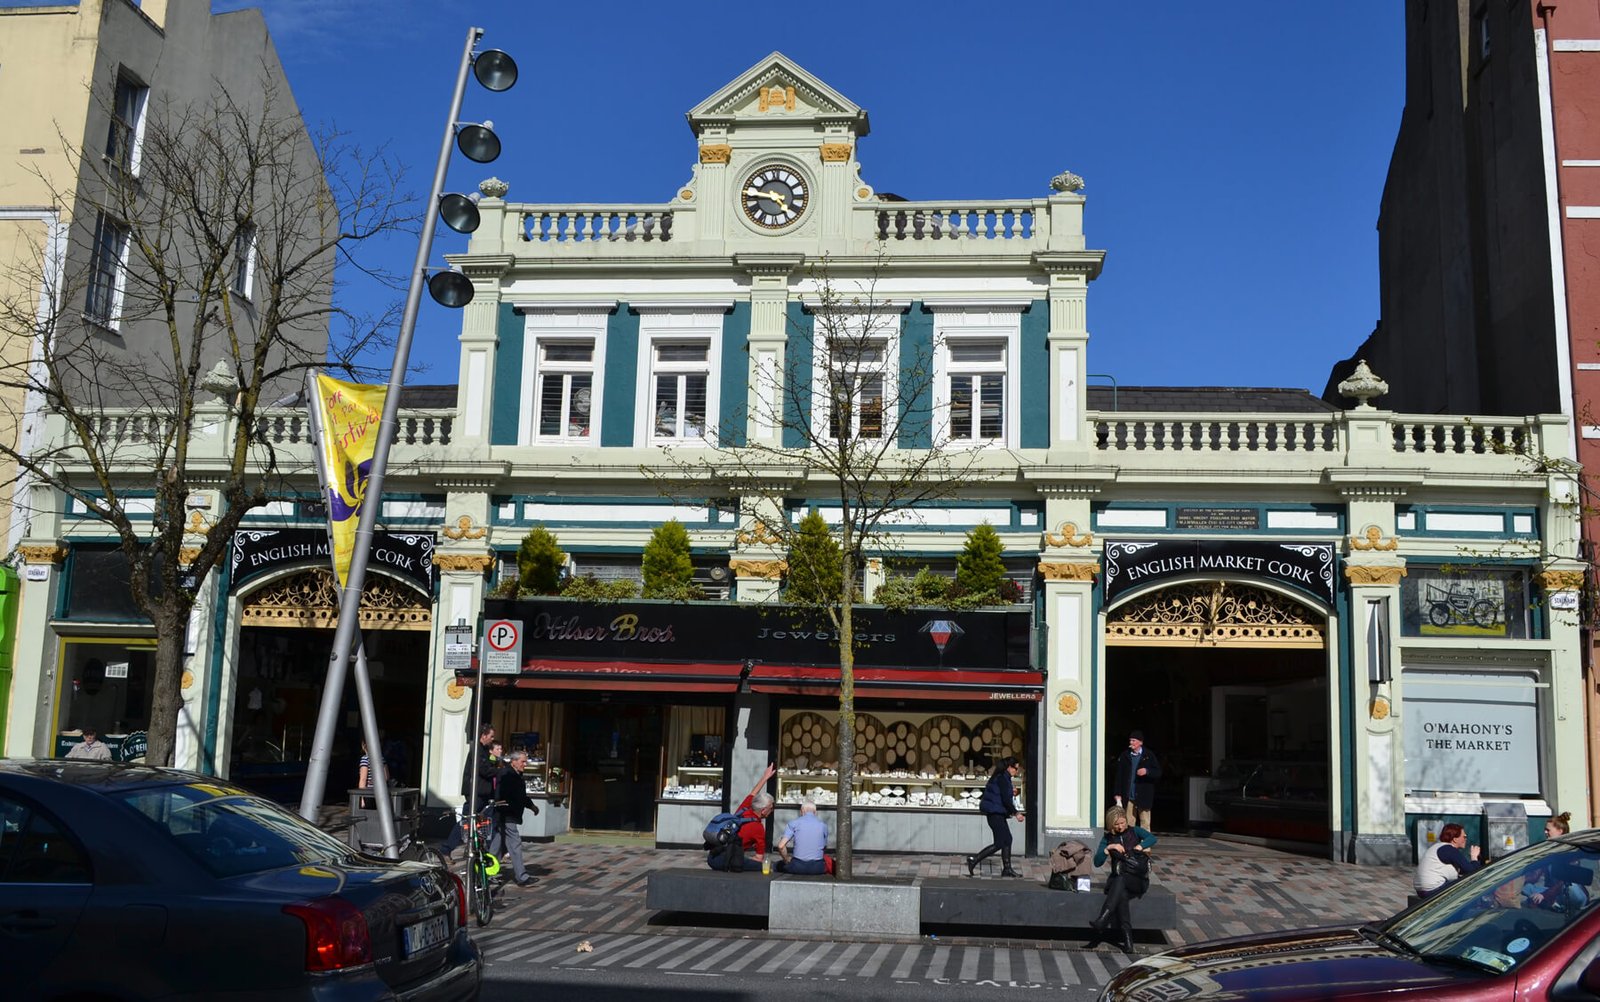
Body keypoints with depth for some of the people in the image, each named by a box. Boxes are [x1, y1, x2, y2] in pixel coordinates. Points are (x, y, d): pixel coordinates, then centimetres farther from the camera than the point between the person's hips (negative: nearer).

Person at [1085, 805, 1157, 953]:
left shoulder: (1134, 831, 10)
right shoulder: (1108, 838, 12)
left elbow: (1152, 838, -11)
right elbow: (1097, 862, 4)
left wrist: (1138, 847, -25)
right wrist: (1109, 848, -10)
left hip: (1138, 879, -1)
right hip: (1118, 879, 1)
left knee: (1120, 880, -36)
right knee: (1122, 894, -35)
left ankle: (1102, 920, -49)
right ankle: (1127, 940, -43)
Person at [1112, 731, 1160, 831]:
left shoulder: (1149, 755, 4)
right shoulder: (1124, 756, 8)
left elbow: (1158, 772, 3)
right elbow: (1119, 776, 8)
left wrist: (1147, 771, -17)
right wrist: (1117, 794, 2)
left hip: (1143, 796, -1)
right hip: (1128, 797, 2)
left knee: (1145, 824, 0)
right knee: (1128, 825, 2)